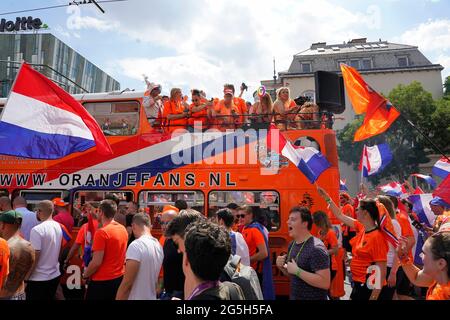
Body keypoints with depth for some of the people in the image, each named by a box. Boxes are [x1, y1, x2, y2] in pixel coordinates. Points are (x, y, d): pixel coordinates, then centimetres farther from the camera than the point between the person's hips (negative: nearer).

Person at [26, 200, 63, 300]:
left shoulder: (37, 230, -19)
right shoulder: (59, 227, 3)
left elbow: (34, 257, -19)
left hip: (39, 278, -6)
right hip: (55, 275, 7)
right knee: (50, 298, 18)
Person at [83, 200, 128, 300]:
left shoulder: (102, 232, -21)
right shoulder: (123, 229, 1)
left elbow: (96, 262, -19)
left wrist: (85, 275, -4)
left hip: (102, 280, -7)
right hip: (119, 277, 7)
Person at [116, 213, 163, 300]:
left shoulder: (136, 245, -21)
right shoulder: (159, 245, 3)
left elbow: (127, 283, -21)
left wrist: (118, 298, -12)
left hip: (137, 297, -7)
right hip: (152, 297, 7)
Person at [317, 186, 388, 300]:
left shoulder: (377, 237, -23)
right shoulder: (361, 228, 0)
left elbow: (381, 271, -22)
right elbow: (340, 215, 10)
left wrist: (373, 297, -22)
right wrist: (326, 197, 9)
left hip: (369, 287, -8)